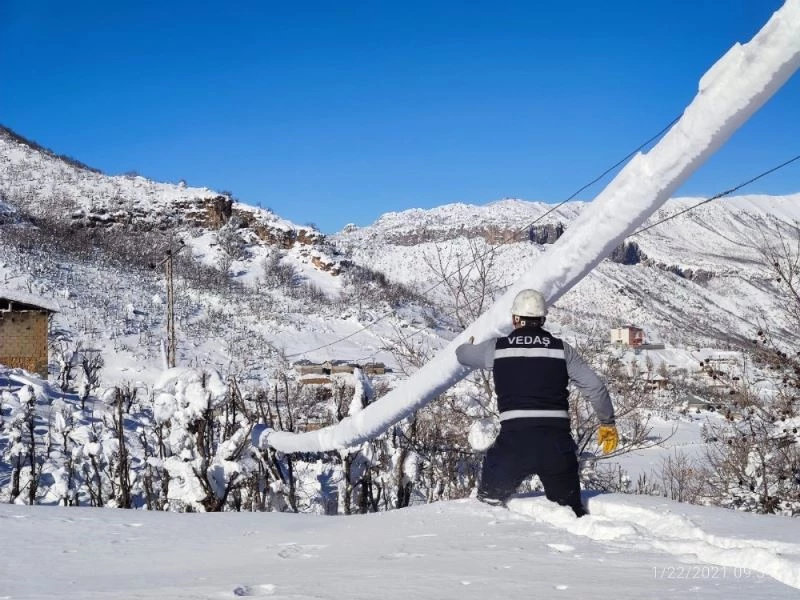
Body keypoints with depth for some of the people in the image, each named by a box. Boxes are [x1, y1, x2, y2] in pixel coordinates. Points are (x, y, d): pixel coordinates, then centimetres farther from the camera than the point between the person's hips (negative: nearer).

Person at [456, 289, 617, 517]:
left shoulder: (498, 347, 5)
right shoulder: (561, 348, 6)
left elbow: (462, 354, 26)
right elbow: (595, 386, 5)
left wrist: (468, 345, 51)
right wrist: (607, 423, 19)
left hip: (514, 439, -2)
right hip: (557, 440, 2)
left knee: (488, 502, 18)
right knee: (570, 509, 14)